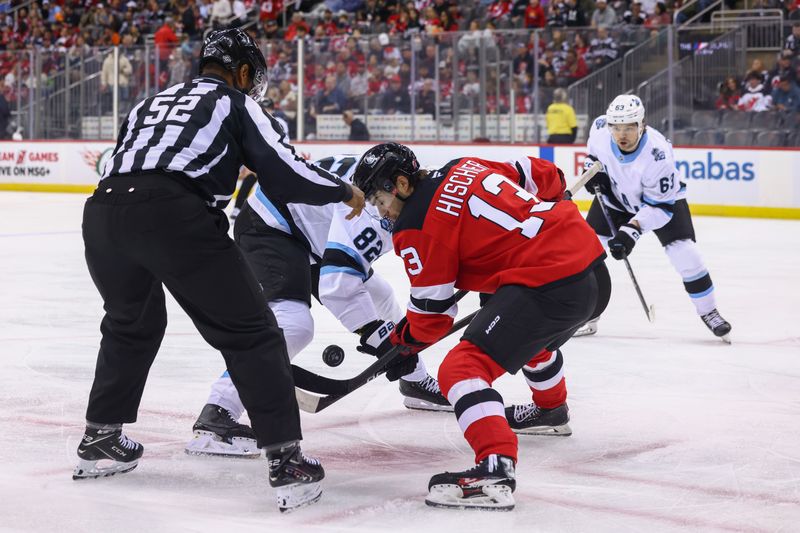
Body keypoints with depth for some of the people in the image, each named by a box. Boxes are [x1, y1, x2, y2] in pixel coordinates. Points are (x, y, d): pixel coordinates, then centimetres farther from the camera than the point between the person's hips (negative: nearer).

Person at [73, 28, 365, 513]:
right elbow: (286, 174, 8)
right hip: (173, 215, -6)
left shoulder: (152, 102, 33)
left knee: (133, 323, 33)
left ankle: (101, 441, 37)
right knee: (250, 332, 3)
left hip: (102, 212, 6)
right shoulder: (235, 103, 16)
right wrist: (345, 192, 23)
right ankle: (287, 463, -3)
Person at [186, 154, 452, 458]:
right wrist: (383, 338, -27)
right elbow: (338, 285, -35)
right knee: (294, 324, -30)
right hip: (267, 228, -11)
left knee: (378, 295, 18)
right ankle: (214, 417, -36)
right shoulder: (373, 211, -30)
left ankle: (416, 383, 39)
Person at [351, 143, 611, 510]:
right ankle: (551, 411, 63)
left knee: (461, 369, -12)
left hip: (549, 287, -10)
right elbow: (545, 176, 22)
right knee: (532, 336, 39)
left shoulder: (416, 227, -5)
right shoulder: (465, 167, 16)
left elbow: (432, 310, 1)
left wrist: (401, 345, 18)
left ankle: (495, 471, -28)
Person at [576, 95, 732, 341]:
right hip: (614, 194, 4)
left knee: (683, 251, -16)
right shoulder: (600, 128, -25)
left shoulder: (657, 154, -38)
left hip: (662, 197, -4)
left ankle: (708, 311, 4)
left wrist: (632, 230, -40)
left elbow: (661, 205, -30)